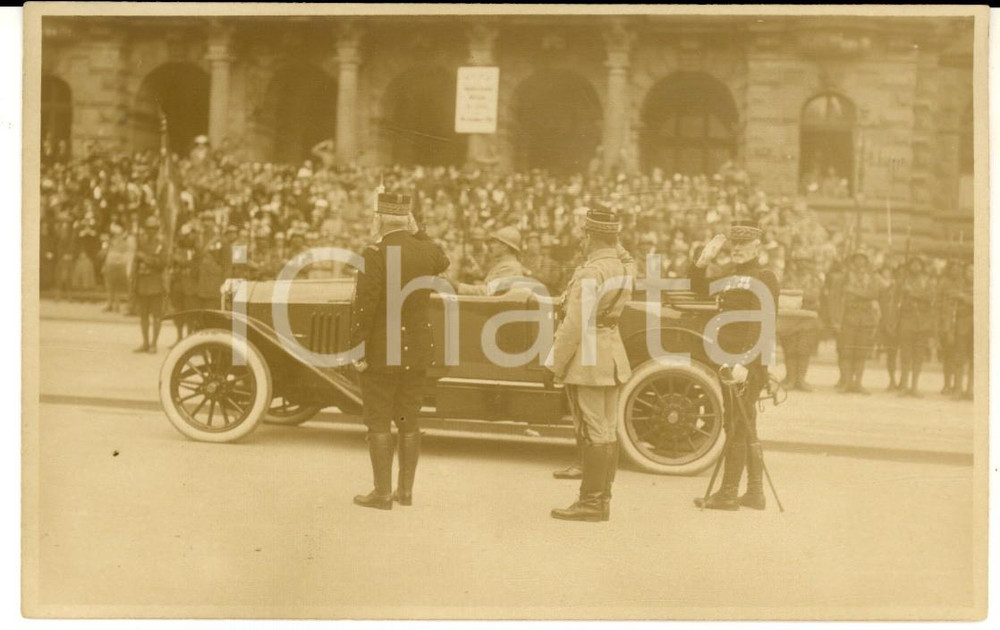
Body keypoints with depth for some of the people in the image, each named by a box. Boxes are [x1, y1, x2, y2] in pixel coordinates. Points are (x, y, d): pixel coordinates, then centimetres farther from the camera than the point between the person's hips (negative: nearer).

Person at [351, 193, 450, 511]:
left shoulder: (375, 253, -16)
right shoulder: (425, 250, 2)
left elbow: (365, 305, -20)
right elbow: (443, 261, 28)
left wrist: (357, 350, -13)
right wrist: (417, 231, 19)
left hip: (382, 352, -6)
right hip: (417, 350, 6)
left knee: (378, 422, 2)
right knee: (408, 419, 12)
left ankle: (382, 493, 6)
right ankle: (405, 490, 18)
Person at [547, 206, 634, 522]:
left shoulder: (590, 272, -18)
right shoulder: (622, 267, 9)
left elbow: (575, 325, -19)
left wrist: (557, 365, -11)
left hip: (587, 358, -9)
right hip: (613, 355, 9)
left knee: (593, 433, -4)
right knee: (608, 430, 12)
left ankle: (590, 503, 2)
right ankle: (602, 499, 20)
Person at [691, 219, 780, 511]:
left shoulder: (765, 277, -9)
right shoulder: (732, 277, 17)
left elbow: (763, 325, -18)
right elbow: (699, 289, 19)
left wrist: (745, 363, -25)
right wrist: (704, 260, 3)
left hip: (749, 364, -9)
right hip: (729, 361, 9)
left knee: (737, 427, -7)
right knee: (745, 428, 12)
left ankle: (728, 493, -2)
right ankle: (755, 493, 19)